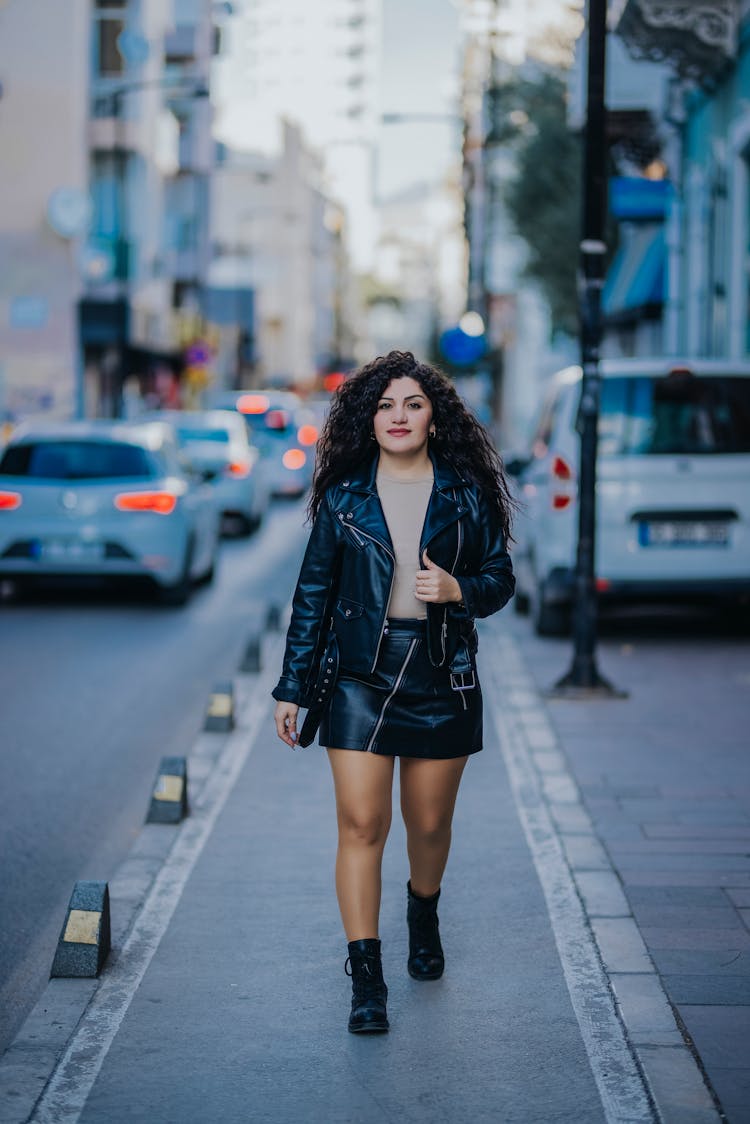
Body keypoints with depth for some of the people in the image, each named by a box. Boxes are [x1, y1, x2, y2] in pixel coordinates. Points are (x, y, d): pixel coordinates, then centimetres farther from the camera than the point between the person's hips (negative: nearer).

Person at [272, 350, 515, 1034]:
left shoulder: (466, 494, 1)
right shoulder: (344, 497, 2)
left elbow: (501, 579, 7)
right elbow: (313, 592, 7)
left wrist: (458, 588, -16)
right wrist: (293, 687, 6)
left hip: (442, 679, 1)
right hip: (359, 677, -1)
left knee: (429, 823, 12)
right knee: (361, 824, -9)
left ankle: (424, 914, 43)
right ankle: (366, 978, -5)